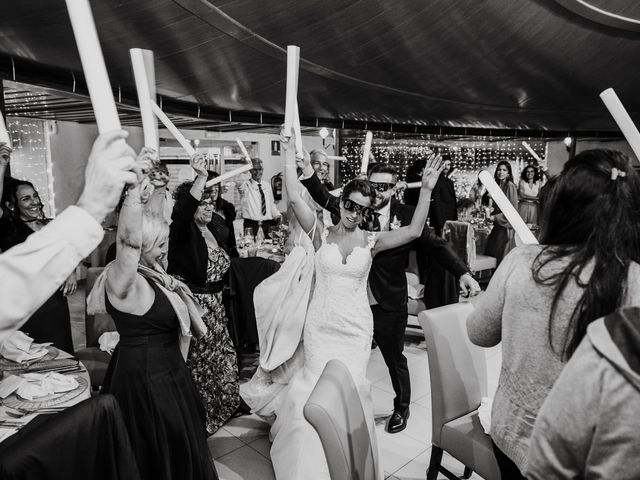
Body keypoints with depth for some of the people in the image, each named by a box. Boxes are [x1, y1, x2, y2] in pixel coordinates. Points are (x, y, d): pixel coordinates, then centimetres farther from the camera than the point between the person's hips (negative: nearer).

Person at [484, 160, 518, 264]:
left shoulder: (510, 186, -9)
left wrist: (495, 217, -14)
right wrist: (490, 214, 4)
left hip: (506, 225, -7)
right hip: (497, 225, 7)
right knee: (491, 255, 6)